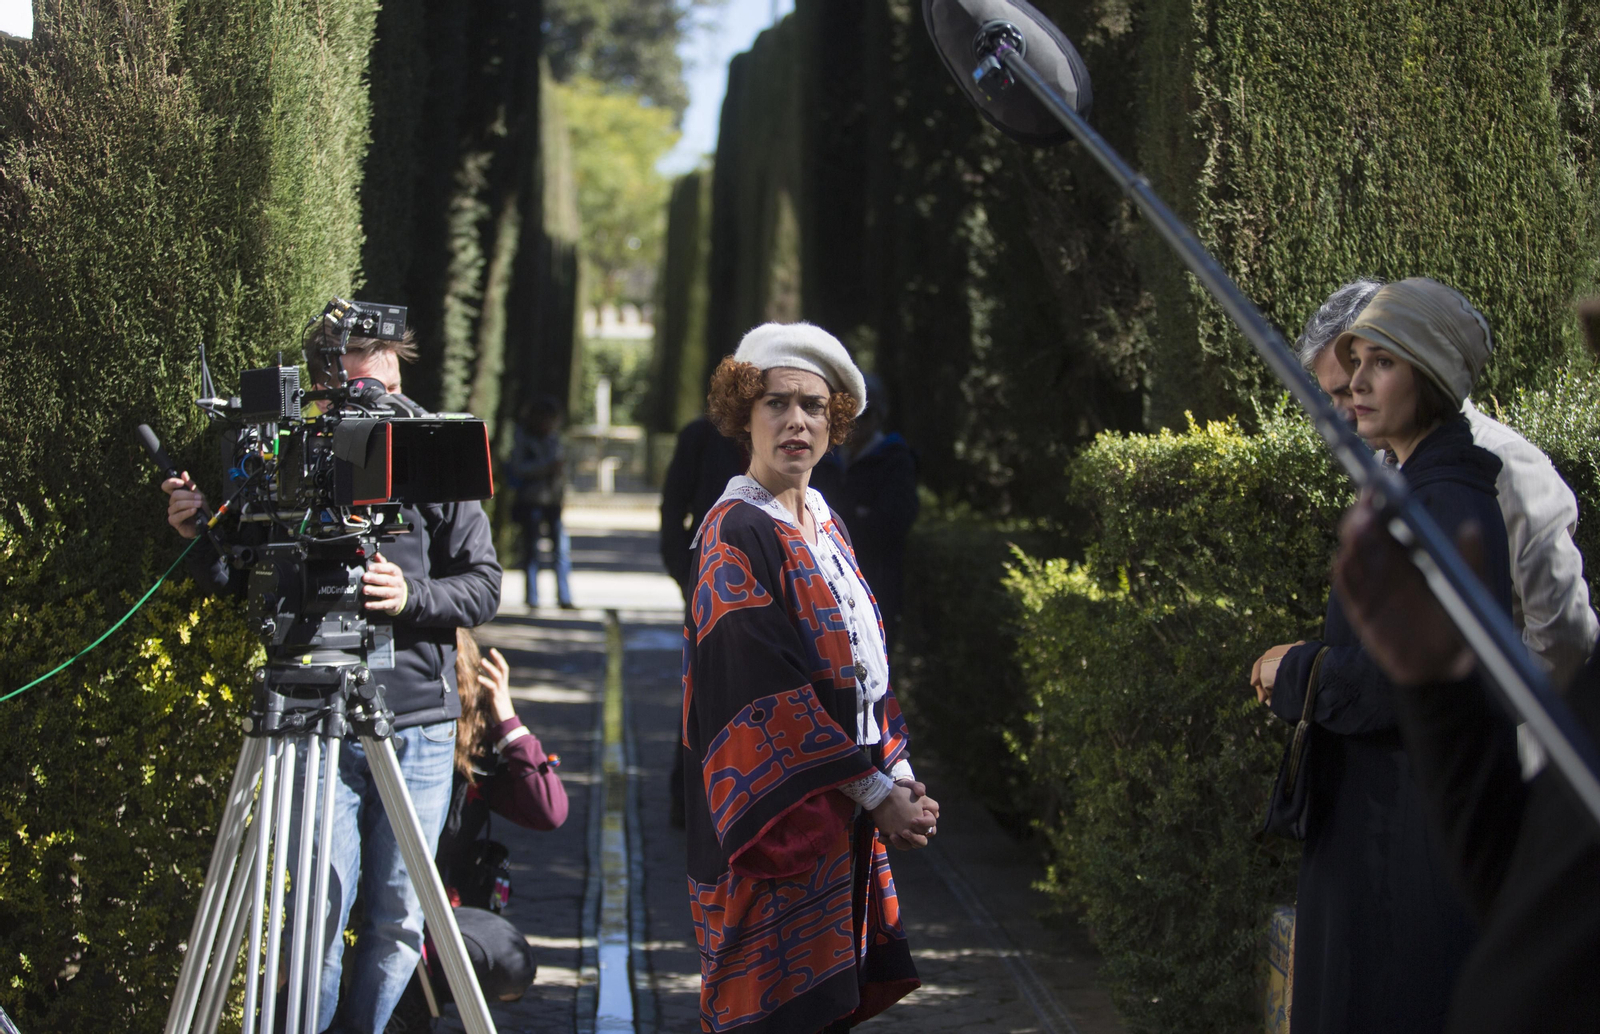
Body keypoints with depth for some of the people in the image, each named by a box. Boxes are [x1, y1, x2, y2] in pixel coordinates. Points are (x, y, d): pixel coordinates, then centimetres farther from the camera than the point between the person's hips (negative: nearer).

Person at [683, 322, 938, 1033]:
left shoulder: (824, 525, 14)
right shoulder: (737, 533, -12)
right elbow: (770, 693, -18)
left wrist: (899, 772, 2)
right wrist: (875, 791, -15)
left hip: (848, 824, 8)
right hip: (784, 826, -8)